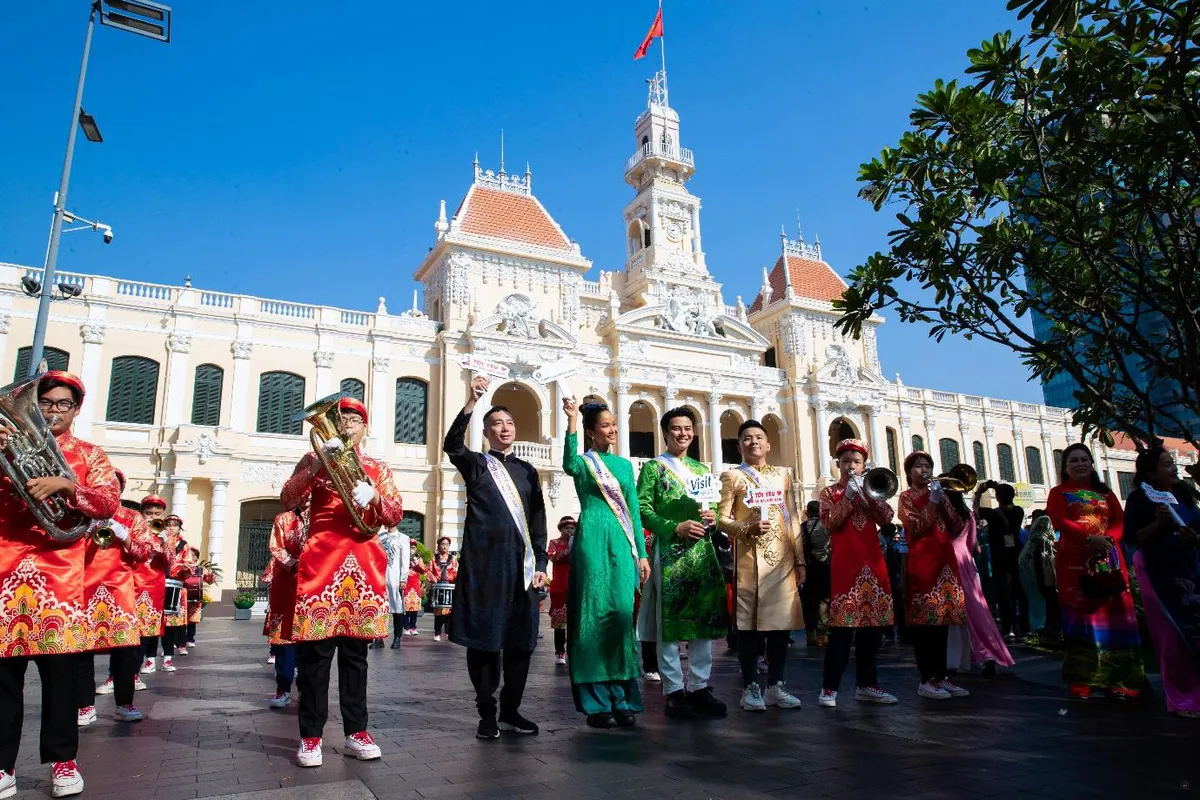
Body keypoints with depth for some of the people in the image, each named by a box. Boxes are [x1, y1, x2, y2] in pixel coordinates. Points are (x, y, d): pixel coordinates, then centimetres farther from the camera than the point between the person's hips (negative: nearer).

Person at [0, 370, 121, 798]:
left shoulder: (89, 454, 12)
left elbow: (109, 502, -2)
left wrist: (63, 484, -18)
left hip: (60, 570, -1)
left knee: (60, 665, 0)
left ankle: (62, 759, 10)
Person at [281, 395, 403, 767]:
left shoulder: (378, 468, 15)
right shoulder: (314, 460, 11)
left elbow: (395, 516, 5)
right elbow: (288, 499, -4)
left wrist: (373, 495, -15)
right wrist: (319, 464, -16)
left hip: (363, 565, 2)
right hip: (321, 561, -2)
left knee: (355, 652, 7)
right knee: (316, 651, -2)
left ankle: (356, 733, 13)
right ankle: (311, 736, 8)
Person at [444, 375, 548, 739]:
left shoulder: (526, 471, 16)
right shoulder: (475, 464, 7)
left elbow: (538, 521, 15)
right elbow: (451, 444, -16)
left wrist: (540, 563, 6)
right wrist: (471, 403, -26)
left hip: (522, 563, 4)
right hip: (484, 562, -3)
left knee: (520, 639, 5)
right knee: (484, 637, 0)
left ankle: (511, 711, 18)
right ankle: (487, 713, 12)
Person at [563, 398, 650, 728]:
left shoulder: (624, 464, 17)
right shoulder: (583, 462, 2)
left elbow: (634, 511, 16)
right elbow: (569, 465, -25)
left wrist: (642, 554, 10)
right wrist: (572, 421, -30)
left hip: (622, 543, 4)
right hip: (593, 540, -4)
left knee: (622, 614, 1)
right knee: (594, 614, -3)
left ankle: (621, 699, 11)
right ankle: (596, 702, 4)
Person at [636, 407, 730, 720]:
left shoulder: (702, 469, 18)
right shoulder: (653, 467, 1)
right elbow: (642, 508, -8)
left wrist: (712, 517, -2)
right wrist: (675, 528, -17)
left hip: (703, 550, 5)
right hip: (669, 551, -5)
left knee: (705, 620, 6)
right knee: (669, 623, -2)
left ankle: (699, 687, 17)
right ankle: (674, 691, 7)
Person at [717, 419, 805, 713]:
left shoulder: (783, 474, 15)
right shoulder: (732, 476, 4)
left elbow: (793, 520, 14)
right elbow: (721, 519, -2)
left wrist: (800, 560, 10)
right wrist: (748, 529, -19)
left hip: (783, 559, 4)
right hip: (750, 560, -4)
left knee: (782, 621, 5)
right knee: (749, 622, -2)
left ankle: (776, 685, 16)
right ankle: (750, 687, 8)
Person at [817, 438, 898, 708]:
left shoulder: (869, 488, 17)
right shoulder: (830, 492, 6)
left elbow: (886, 518, 2)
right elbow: (831, 524, -9)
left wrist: (869, 493, -9)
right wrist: (848, 497, -14)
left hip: (872, 562, 5)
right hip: (845, 563, -5)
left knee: (872, 624, 6)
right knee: (843, 624, -9)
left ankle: (866, 684, 16)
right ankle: (829, 687, -6)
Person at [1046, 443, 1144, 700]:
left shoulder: (1105, 492, 19)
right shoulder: (1059, 493, 8)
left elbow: (1119, 520, 6)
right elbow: (1060, 522, -8)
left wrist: (1108, 539, -15)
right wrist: (1089, 538, -23)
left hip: (1108, 558, 3)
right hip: (1075, 560, -3)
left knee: (1113, 615, -2)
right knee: (1080, 616, -4)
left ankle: (1116, 680, 4)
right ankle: (1080, 681, -2)